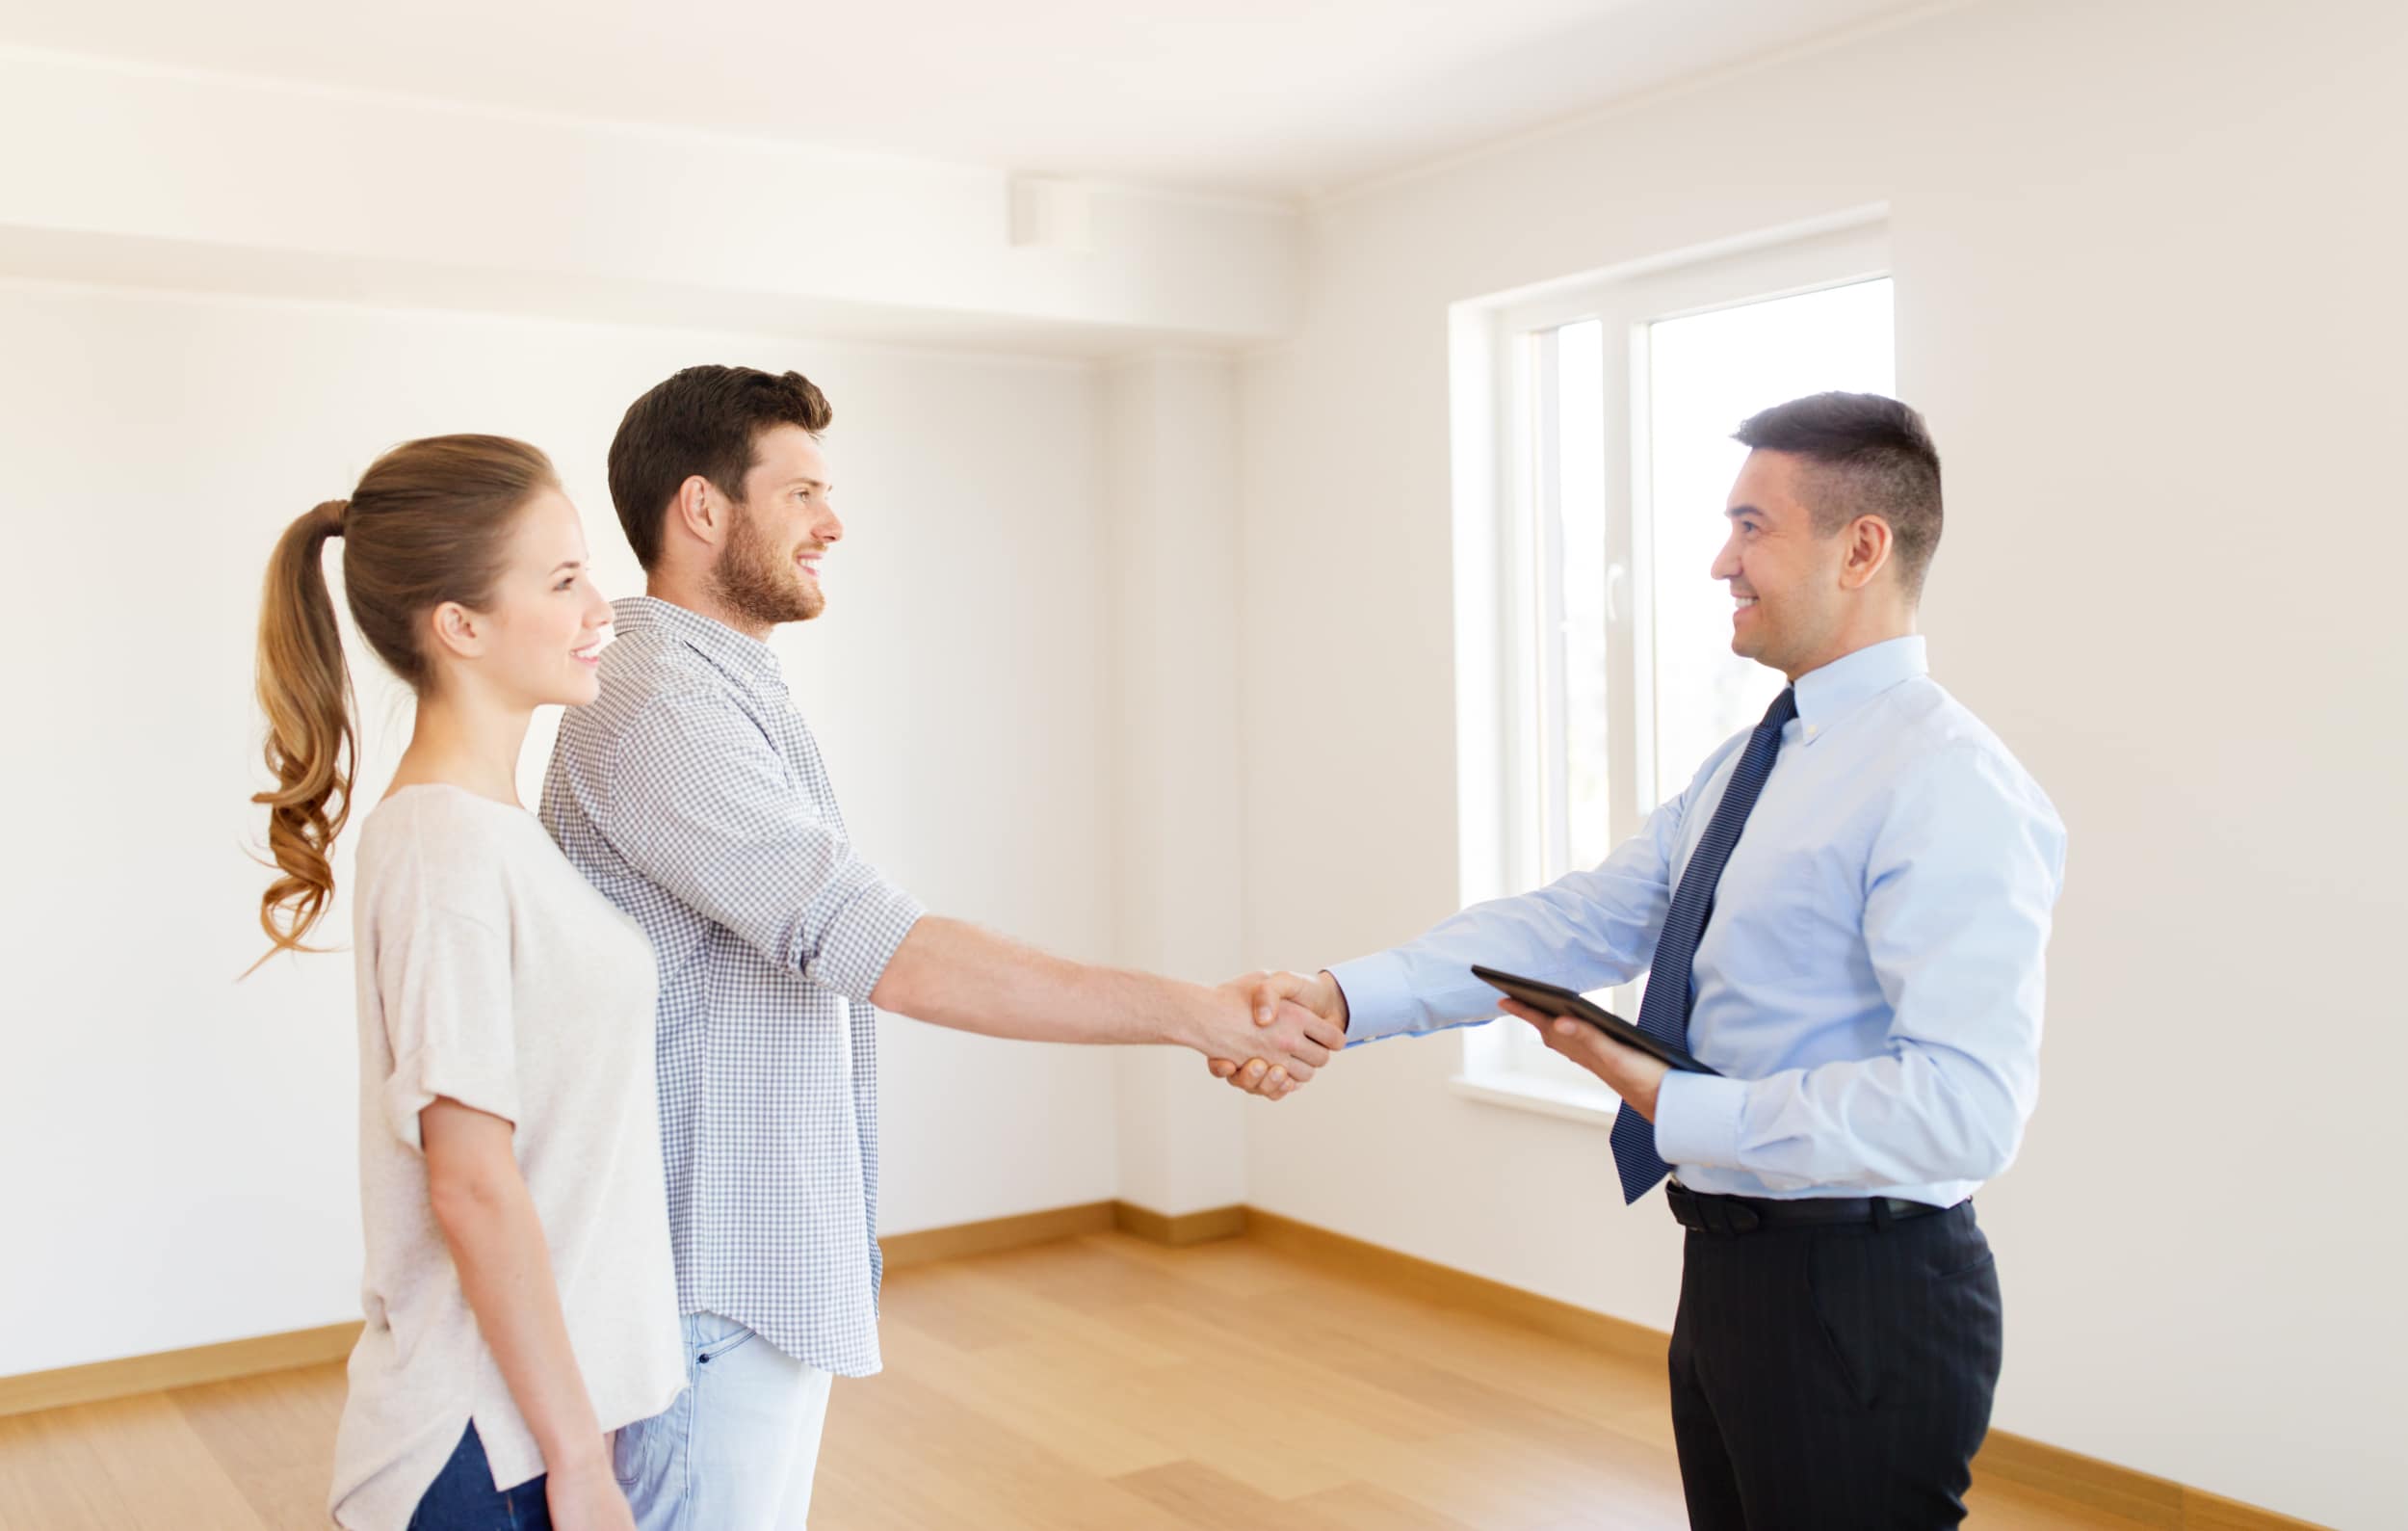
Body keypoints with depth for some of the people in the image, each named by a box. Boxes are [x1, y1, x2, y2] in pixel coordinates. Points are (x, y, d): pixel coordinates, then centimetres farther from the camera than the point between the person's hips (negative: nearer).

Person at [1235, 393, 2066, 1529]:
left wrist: (1674, 1107, -23)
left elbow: (1964, 1105, -27)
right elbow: (1575, 925, 3)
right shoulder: (1741, 770, 11)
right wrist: (1343, 995, -9)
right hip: (1729, 1275, 8)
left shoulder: (1948, 785, -19)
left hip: (1862, 1305, -8)